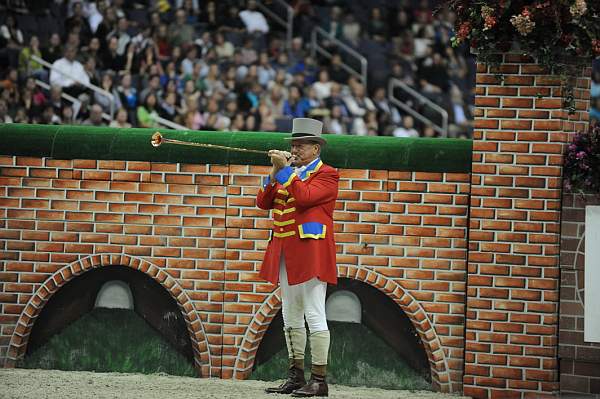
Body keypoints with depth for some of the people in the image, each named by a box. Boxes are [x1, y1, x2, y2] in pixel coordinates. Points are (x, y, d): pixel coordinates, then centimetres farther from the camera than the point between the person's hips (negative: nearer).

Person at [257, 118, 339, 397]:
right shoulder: (290, 172, 19)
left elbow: (304, 197, -20)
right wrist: (275, 173, -2)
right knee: (290, 318, 11)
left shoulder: (326, 175, -3)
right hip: (285, 254, 8)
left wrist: (286, 169, -15)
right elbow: (263, 202, 9)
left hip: (310, 252, -8)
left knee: (314, 316, -8)